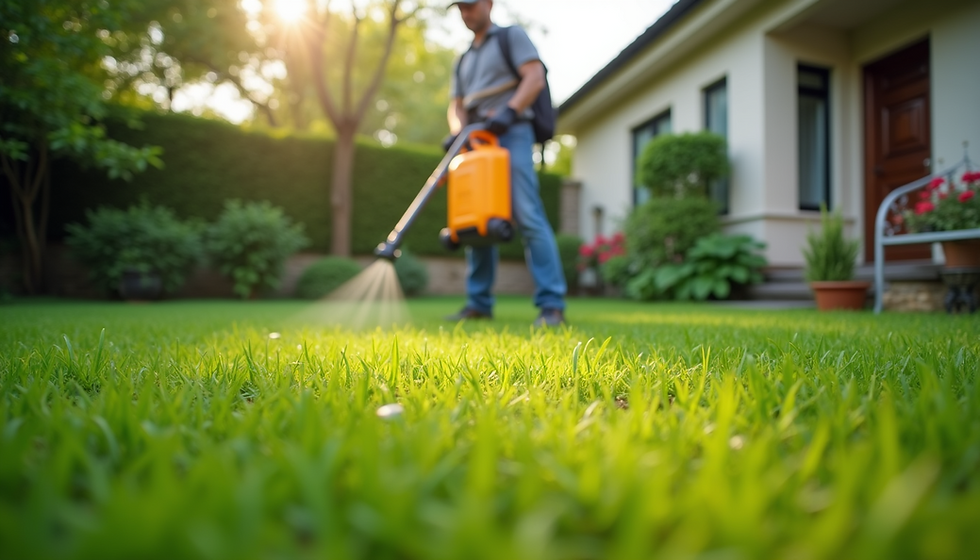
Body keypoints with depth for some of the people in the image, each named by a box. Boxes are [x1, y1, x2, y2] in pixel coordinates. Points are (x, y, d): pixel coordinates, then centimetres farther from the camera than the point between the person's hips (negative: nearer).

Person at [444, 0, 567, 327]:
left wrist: (509, 110, -20)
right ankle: (479, 303, 6)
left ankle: (552, 304, -21)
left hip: (511, 134, -7)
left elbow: (535, 77, -5)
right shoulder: (462, 61, 28)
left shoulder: (511, 37, 10)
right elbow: (457, 106, 18)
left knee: (528, 216, -18)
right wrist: (457, 130, -4)